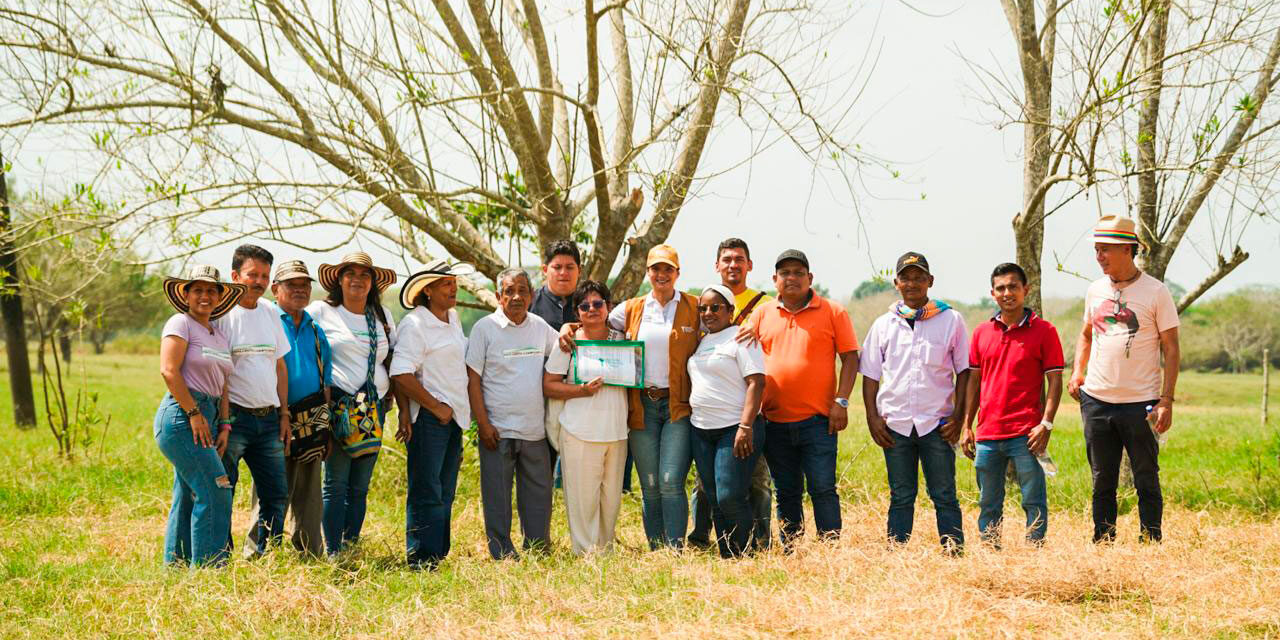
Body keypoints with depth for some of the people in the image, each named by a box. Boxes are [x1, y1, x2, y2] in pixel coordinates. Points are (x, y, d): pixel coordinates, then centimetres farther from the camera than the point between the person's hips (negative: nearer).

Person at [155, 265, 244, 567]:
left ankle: (175, 566, 17)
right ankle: (208, 565, -10)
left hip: (205, 419, 8)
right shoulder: (180, 323, -4)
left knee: (188, 497, 11)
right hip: (181, 415, -8)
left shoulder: (220, 335, 18)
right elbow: (169, 370, -14)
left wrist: (224, 425, 6)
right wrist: (194, 413, -16)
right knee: (215, 491, -14)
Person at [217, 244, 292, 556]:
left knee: (276, 495, 7)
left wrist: (284, 414, 13)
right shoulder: (222, 313, -7)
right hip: (234, 417, -6)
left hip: (268, 419, 6)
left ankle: (260, 558, 17)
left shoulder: (270, 312, 13)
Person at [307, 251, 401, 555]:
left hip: (374, 410, 4)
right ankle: (333, 554, -4)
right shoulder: (321, 311, 3)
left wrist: (403, 408, 12)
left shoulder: (383, 316, 16)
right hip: (338, 407, -4)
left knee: (360, 487, 5)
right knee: (335, 484, -7)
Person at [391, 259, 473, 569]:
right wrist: (436, 407, -15)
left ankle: (438, 555, 18)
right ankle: (421, 561, -3)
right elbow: (401, 374, -20)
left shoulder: (453, 317, 14)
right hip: (428, 418, -8)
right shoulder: (414, 324, -12)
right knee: (426, 493, -7)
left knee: (444, 493, 12)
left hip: (455, 416, 8)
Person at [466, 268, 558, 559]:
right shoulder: (485, 328, -4)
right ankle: (503, 555, 9)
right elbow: (473, 378, -5)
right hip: (498, 430, -4)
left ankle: (539, 553, 20)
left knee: (539, 494, 9)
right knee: (497, 497, 1)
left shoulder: (540, 327, 8)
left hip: (535, 431, 4)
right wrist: (483, 423, -11)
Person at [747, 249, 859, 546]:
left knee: (823, 488, -6)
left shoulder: (832, 312, 2)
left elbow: (850, 358, 1)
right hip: (775, 421, 3)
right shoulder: (762, 314, 10)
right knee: (787, 493, 9)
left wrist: (841, 402, -8)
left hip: (818, 420, -3)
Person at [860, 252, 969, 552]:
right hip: (895, 423, 2)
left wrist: (958, 416, -3)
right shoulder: (883, 324, 10)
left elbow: (964, 371, 5)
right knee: (900, 497, 5)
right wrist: (872, 417, 1)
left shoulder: (951, 320, 4)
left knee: (944, 495, -1)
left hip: (937, 423, -2)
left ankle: (955, 551, 0)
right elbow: (871, 375, 11)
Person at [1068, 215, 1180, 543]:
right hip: (1096, 401, 4)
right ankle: (1102, 545, 17)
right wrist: (1077, 371, 7)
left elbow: (1171, 349, -5)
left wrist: (1166, 400, -11)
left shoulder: (1156, 292, -6)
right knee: (1102, 481, 10)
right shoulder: (1095, 290, 9)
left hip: (1140, 402, -4)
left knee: (1147, 481, 1)